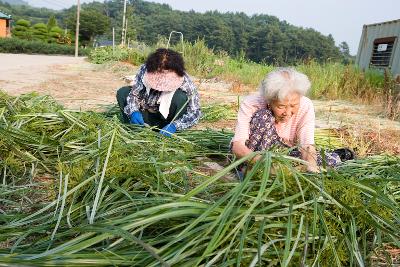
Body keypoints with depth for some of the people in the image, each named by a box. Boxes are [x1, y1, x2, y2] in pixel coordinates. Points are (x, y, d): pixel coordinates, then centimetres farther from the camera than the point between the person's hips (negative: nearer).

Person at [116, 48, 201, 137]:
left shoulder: (184, 81, -27)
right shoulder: (145, 69, -21)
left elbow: (194, 112, -25)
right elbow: (133, 93, -11)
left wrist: (175, 125, -39)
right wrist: (134, 112, -32)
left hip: (167, 116, -3)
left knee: (181, 98, -31)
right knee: (122, 92, -13)